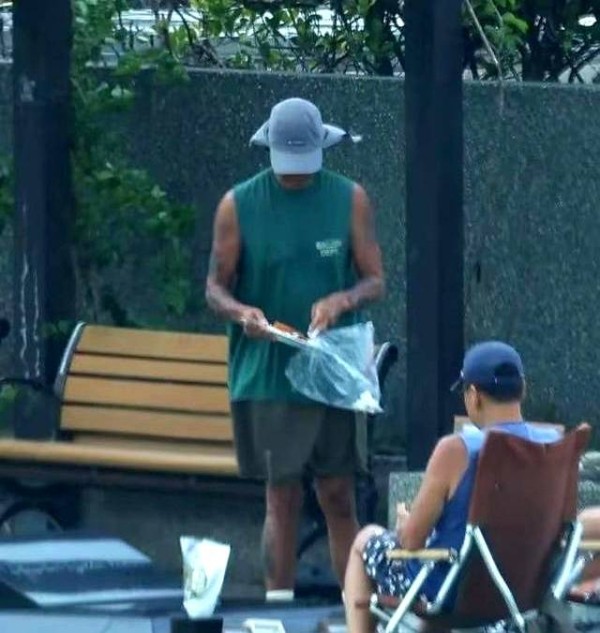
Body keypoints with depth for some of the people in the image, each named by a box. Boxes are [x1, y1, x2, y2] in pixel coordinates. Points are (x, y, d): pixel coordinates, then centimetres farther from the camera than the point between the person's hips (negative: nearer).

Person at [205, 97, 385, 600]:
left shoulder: (350, 200, 3)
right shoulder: (239, 205, 1)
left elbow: (375, 281, 4)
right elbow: (216, 286, 4)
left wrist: (341, 301, -19)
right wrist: (241, 313, -19)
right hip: (265, 373, -1)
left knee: (339, 499, 1)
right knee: (283, 499, 1)